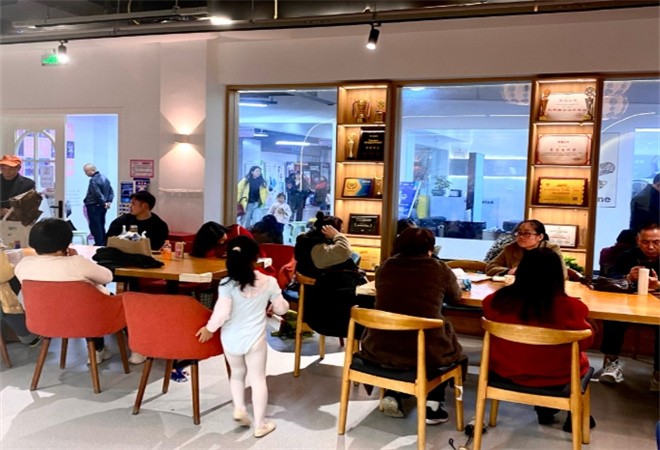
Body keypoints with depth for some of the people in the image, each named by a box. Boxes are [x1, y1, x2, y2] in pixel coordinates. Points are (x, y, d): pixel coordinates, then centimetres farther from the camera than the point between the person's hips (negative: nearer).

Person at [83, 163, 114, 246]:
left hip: (94, 206, -9)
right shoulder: (104, 177, 11)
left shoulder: (93, 180, -18)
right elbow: (111, 191, 13)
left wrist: (104, 203, -13)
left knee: (95, 226, -2)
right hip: (102, 207, 9)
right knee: (101, 226, 15)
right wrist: (109, 201, 6)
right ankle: (103, 243, 19)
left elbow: (97, 194, -24)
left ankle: (99, 244, -1)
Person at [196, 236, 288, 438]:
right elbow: (282, 309, 2)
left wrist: (209, 328, -2)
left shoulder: (227, 284, -15)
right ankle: (260, 425, 19)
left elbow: (222, 314, -20)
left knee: (237, 373, 26)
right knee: (258, 379, 11)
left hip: (231, 339, 1)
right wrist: (271, 306, 24)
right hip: (255, 339, 0)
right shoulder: (269, 282, -9)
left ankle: (239, 408, 18)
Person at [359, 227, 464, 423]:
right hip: (426, 351, -2)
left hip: (380, 347, 3)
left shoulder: (386, 266, 6)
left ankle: (392, 395, 24)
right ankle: (432, 404, 18)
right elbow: (456, 298, 18)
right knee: (449, 347, 28)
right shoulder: (440, 269, 0)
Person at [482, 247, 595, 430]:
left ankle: (544, 410, 46)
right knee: (582, 358, 29)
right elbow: (586, 341, -8)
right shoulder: (570, 307, -27)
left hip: (505, 372, 3)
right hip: (554, 378, -3)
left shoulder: (497, 300, -19)